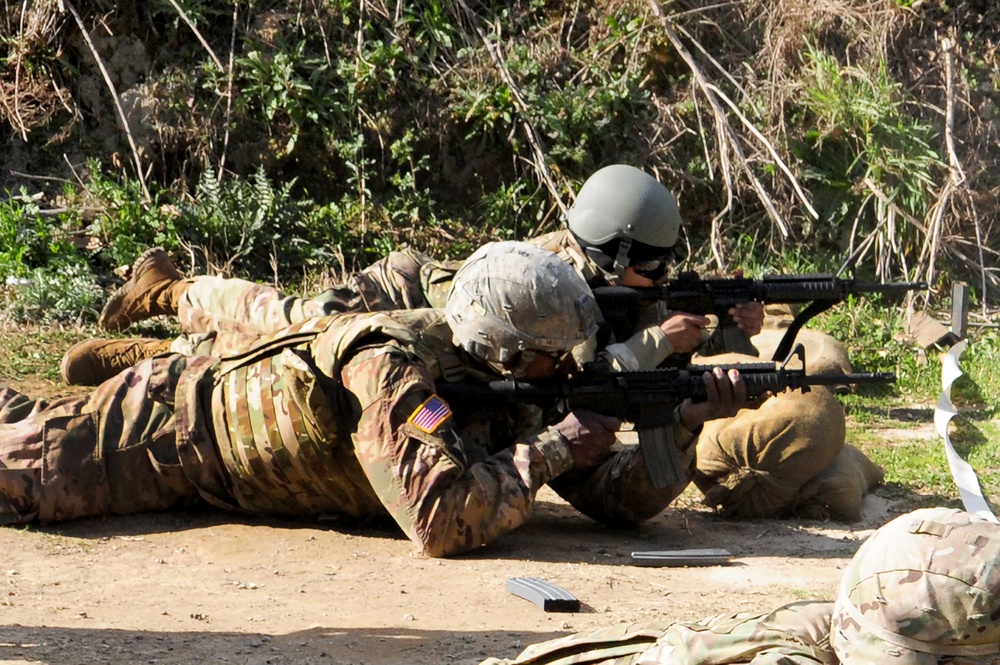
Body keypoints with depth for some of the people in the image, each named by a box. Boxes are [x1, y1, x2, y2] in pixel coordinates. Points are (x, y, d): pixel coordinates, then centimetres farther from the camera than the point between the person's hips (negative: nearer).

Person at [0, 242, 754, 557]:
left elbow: (622, 496, -8)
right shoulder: (390, 368, -35)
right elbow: (442, 520, -43)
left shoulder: (505, 387, -11)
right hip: (169, 419, -7)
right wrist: (549, 452, -34)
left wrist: (685, 418, -23)